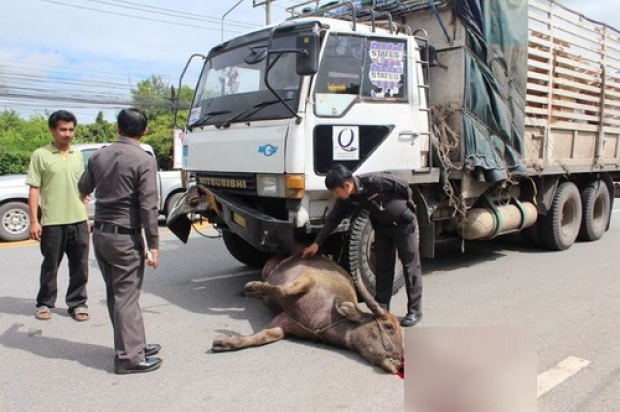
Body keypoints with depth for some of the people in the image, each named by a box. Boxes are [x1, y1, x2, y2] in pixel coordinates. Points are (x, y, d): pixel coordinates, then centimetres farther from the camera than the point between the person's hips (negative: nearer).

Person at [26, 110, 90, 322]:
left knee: (80, 266, 8)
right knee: (50, 266, 9)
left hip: (78, 220, 4)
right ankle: (45, 304, 24)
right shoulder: (40, 155, -3)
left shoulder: (78, 155, 10)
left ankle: (77, 303, 20)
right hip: (52, 222, -4)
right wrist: (34, 221, -10)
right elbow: (34, 190, -5)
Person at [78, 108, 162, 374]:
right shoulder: (144, 161, -13)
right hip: (125, 236, -6)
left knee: (115, 294, 14)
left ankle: (133, 344, 26)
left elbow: (83, 189, 19)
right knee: (126, 296, -2)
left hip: (100, 233, 7)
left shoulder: (99, 156, 5)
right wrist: (153, 244, -12)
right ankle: (129, 357, 3)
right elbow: (148, 206, -16)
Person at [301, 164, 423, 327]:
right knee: (383, 267, 8)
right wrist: (317, 243, -5)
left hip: (404, 224, -6)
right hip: (382, 226, 6)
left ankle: (414, 311, 10)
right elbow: (334, 218, -4)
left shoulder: (375, 181, -34)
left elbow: (405, 187, -20)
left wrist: (406, 210, -4)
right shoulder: (347, 197, -14)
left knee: (410, 266, 1)